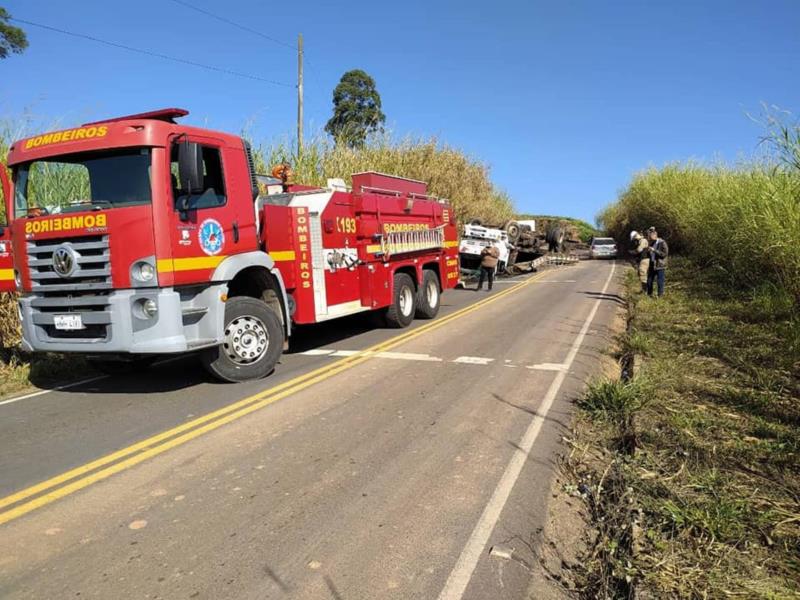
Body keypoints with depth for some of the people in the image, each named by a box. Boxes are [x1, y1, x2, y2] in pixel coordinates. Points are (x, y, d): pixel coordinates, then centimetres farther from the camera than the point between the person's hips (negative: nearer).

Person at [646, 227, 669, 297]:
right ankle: (649, 295, 22)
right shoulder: (652, 243, 11)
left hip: (660, 266, -7)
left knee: (660, 283, 0)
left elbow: (665, 254, -20)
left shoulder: (662, 243, -12)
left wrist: (654, 250, -24)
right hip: (652, 266, 7)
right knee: (649, 282, 10)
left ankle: (660, 296, 10)